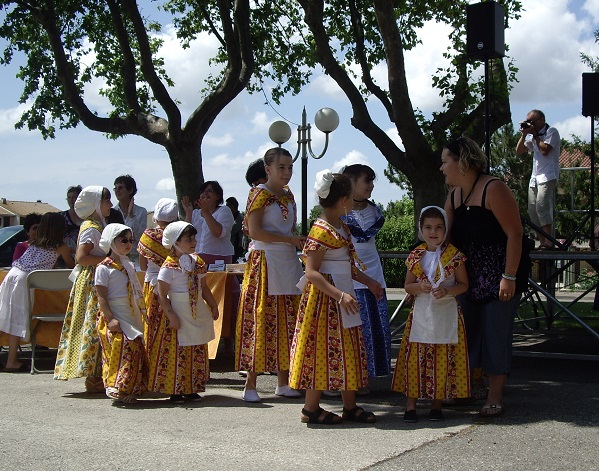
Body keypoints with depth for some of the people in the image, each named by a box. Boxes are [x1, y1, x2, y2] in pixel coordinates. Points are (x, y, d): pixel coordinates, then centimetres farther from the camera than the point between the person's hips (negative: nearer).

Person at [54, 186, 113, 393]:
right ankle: (93, 378, -4)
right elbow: (81, 257, -21)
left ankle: (95, 376, 14)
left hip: (97, 283, 10)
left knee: (95, 328, 10)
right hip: (92, 282, -10)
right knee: (94, 328, -7)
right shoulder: (91, 228, -12)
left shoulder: (97, 225, 17)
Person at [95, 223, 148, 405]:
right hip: (115, 318, -7)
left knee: (136, 350, 4)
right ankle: (118, 389, -9)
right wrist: (110, 318, -19)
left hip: (132, 317, 7)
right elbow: (101, 297, -11)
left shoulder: (129, 265, 15)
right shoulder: (104, 268, -7)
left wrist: (142, 311, 17)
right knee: (121, 350, -16)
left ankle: (131, 390, 12)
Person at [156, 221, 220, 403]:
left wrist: (213, 306, 15)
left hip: (198, 312, 7)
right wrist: (171, 316, -20)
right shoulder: (169, 266, -12)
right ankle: (175, 390, 5)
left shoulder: (197, 262, 9)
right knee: (178, 353, -4)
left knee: (198, 353, 9)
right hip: (179, 314, -7)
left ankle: (192, 389, 18)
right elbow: (162, 295, -15)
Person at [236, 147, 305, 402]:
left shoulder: (288, 196, 16)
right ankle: (250, 383, -2)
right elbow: (254, 231, -15)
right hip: (265, 263, -7)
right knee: (260, 321, -7)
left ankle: (283, 381, 13)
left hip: (288, 263, 7)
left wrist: (299, 241, 5)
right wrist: (289, 240, -13)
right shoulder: (259, 194, -6)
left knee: (286, 323, 6)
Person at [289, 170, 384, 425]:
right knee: (323, 350, -3)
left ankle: (350, 406, 20)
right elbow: (311, 273, -23)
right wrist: (340, 295, -30)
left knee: (349, 351, 12)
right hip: (325, 298, -10)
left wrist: (368, 281, 23)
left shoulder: (342, 227, 12)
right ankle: (311, 408, 8)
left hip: (343, 294, 10)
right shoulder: (321, 231, -18)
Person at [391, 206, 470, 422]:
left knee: (443, 359, 2)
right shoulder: (415, 256, 5)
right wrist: (419, 287, -12)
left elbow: (463, 284, 2)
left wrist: (447, 291, -16)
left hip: (446, 313, -1)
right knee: (415, 358, -1)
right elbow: (407, 286, 10)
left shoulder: (453, 255, -2)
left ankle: (437, 403, 15)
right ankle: (411, 403, 6)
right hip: (421, 313, 2)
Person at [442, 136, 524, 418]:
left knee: (495, 335, -2)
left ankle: (495, 398, 7)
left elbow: (515, 234, -18)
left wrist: (509, 277, -21)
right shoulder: (453, 196, 7)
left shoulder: (493, 190, -16)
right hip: (470, 278, 7)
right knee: (469, 334, 11)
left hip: (498, 279, -7)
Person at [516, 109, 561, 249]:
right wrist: (524, 134, 6)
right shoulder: (533, 136, 22)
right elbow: (519, 151, 17)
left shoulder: (551, 132, -1)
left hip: (547, 176, -8)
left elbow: (545, 150, -15)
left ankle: (548, 241, -23)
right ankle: (542, 242, 2)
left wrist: (534, 134, -5)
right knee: (532, 210, 1)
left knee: (542, 206, -21)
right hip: (535, 177, 8)